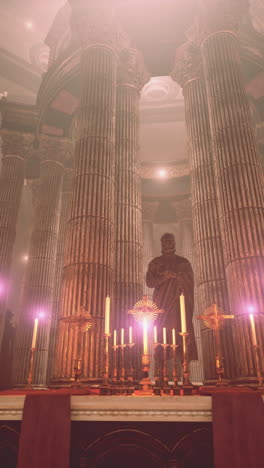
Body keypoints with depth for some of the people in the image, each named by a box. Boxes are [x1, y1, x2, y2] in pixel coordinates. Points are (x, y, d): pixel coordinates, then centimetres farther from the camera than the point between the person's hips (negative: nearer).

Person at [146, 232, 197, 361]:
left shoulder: (184, 262, 16)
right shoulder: (155, 263, 16)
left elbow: (189, 282, 6)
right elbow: (149, 281, 4)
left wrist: (176, 275, -9)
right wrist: (163, 277, -12)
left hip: (180, 302, 0)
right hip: (162, 302, 0)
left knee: (181, 330, -10)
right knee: (162, 330, -10)